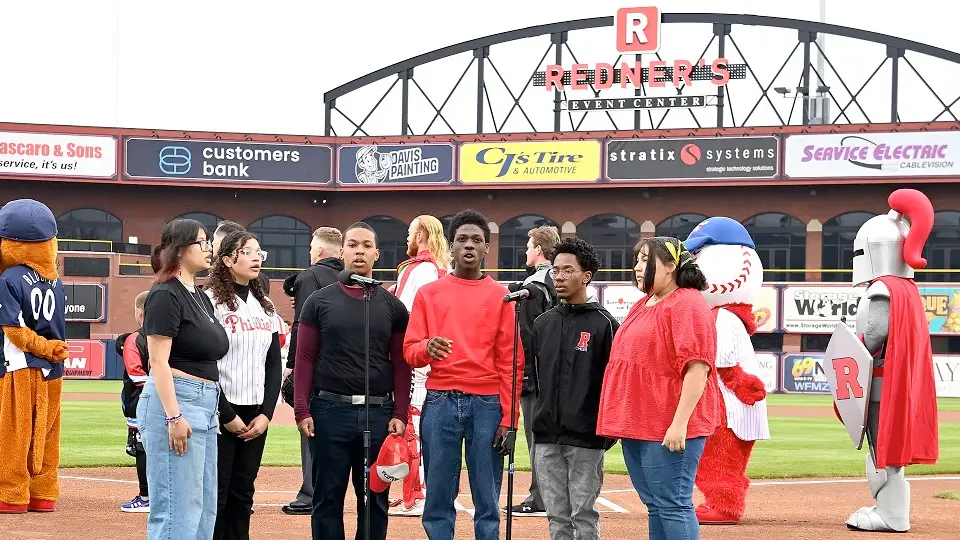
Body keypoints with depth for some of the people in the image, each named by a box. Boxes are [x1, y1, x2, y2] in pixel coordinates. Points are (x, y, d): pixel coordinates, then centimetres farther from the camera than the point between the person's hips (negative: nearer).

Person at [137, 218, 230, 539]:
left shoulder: (201, 298, 18)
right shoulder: (165, 295, -9)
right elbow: (159, 361, -15)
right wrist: (174, 416, -21)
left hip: (206, 403, 10)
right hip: (174, 400, -10)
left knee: (205, 507, 12)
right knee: (178, 507, -11)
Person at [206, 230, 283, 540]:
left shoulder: (266, 307, 13)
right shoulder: (210, 301, -6)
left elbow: (274, 364, 12)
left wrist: (266, 413, 0)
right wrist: (226, 414, -13)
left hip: (255, 415, 6)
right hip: (221, 413, -6)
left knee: (243, 493, 7)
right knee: (216, 494, -5)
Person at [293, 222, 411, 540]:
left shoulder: (392, 307, 9)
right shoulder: (320, 302, 6)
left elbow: (401, 364, 7)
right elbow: (305, 359, 3)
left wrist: (400, 414, -2)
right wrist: (302, 410, -5)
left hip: (378, 413, 1)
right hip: (330, 409, -1)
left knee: (375, 499, 5)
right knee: (328, 497, 3)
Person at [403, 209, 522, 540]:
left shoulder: (501, 296, 6)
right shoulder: (428, 293, 11)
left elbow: (510, 362, 2)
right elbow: (409, 350, 7)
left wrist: (509, 418, -4)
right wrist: (427, 348, -17)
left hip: (487, 403, -1)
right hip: (440, 401, 1)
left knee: (488, 499, 0)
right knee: (438, 495, 1)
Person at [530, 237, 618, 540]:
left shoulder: (603, 324, -4)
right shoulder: (543, 323, 13)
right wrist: (540, 414, 11)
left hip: (586, 438, -5)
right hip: (547, 437, 5)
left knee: (583, 514, -2)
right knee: (557, 515, 8)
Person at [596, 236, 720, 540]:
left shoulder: (687, 304, -11)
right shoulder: (642, 306, 19)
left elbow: (698, 367, -19)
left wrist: (680, 423, -24)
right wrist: (622, 422, 20)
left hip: (670, 431, -10)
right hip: (636, 425, 10)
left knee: (673, 505, -9)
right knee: (655, 506, 13)